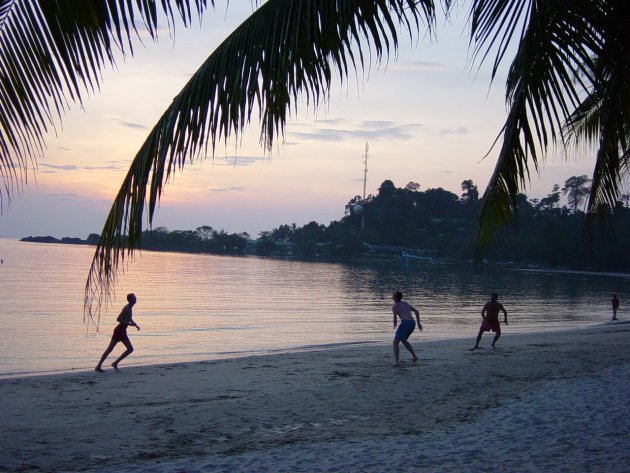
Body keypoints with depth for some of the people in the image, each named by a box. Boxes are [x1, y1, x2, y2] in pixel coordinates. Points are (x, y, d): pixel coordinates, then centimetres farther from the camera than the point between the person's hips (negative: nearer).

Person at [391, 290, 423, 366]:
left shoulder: (394, 306, 2)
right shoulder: (405, 303, 24)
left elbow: (395, 318, -9)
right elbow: (416, 311, 23)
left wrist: (395, 325, 11)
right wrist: (418, 323, 24)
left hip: (405, 323, -8)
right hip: (412, 323, 8)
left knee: (395, 342, -2)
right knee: (403, 340, 30)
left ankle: (396, 361, -16)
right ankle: (414, 356, 27)